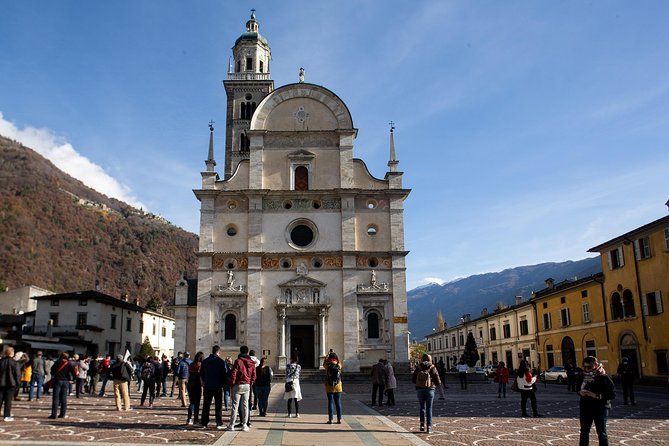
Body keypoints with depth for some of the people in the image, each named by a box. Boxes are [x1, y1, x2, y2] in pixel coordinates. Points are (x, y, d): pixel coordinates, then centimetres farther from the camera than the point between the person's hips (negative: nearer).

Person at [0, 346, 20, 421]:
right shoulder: (14, 362, -10)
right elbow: (17, 374, -8)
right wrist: (17, 383, 3)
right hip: (11, 384, -3)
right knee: (8, 400, 2)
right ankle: (7, 416, 3)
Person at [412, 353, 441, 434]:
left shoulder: (418, 368, -1)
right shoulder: (432, 368, -6)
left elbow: (413, 380, 1)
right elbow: (438, 382, -8)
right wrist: (438, 383, 15)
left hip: (419, 389, 1)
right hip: (430, 390, -1)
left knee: (422, 407, 17)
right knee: (429, 408, 9)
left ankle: (422, 423, 1)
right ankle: (429, 427, 5)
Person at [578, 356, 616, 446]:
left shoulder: (604, 377, -13)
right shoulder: (583, 376, 2)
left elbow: (612, 394, -16)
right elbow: (578, 388, 16)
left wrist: (597, 396, -25)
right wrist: (580, 392, -7)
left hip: (600, 408, -5)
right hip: (585, 408, 5)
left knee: (601, 432, 6)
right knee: (584, 431, 15)